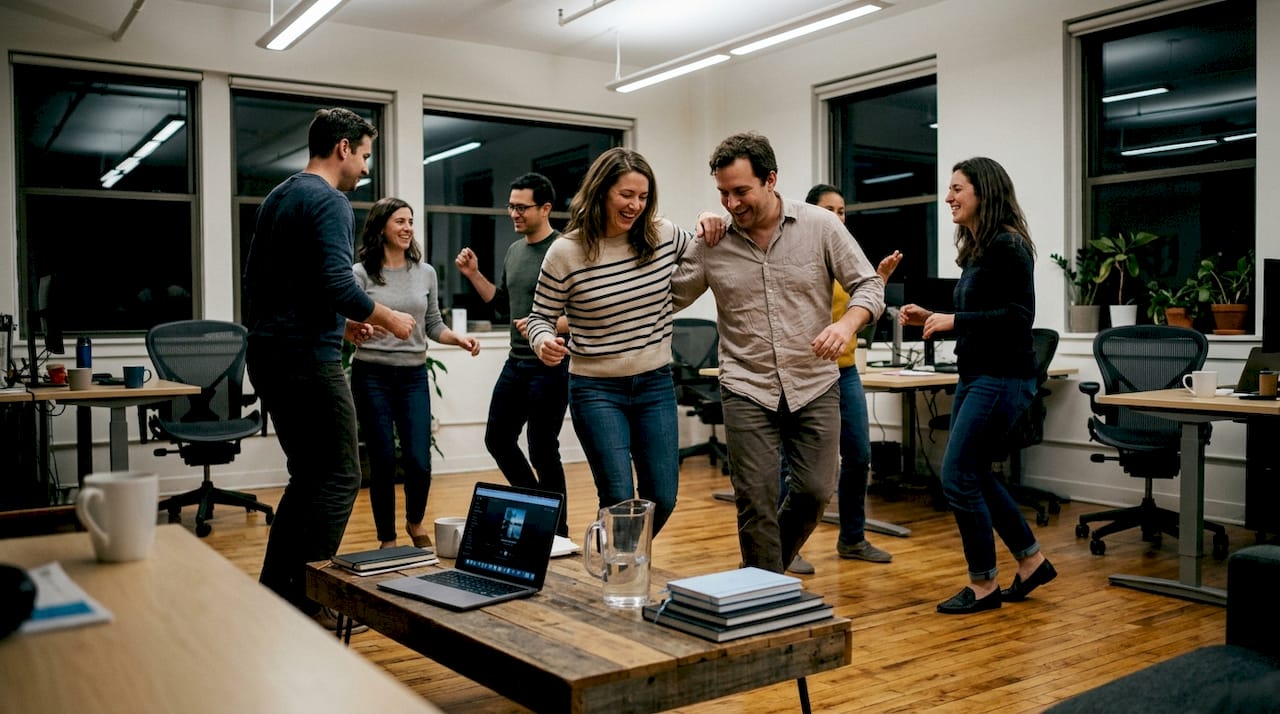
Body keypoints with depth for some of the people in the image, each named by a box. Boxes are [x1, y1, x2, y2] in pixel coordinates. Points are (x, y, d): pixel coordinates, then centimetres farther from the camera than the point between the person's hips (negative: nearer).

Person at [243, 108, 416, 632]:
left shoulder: (277, 197, 18)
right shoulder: (329, 202, -11)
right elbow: (339, 284, -23)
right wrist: (390, 319, -6)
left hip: (268, 353, 10)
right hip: (308, 358, -10)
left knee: (309, 477, 16)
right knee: (340, 479, -3)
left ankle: (274, 589, 20)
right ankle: (306, 596, -3)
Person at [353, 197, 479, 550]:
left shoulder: (425, 273, 8)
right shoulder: (361, 273, -3)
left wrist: (460, 339, -6)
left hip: (414, 376, 3)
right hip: (371, 376, -3)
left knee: (419, 461, -3)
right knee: (383, 462, 1)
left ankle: (415, 522, 28)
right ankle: (387, 539, 19)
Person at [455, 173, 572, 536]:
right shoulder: (514, 251, 11)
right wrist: (474, 275, 9)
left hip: (550, 367, -8)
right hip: (516, 363, 9)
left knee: (542, 451, -1)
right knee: (498, 439, 14)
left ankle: (557, 530, 15)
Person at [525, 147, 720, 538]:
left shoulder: (663, 235, -2)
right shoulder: (565, 252, -11)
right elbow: (541, 317, -1)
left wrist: (707, 229, -3)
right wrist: (544, 343, -24)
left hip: (656, 385, 4)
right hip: (596, 389, -4)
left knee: (662, 499, 8)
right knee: (620, 499, -8)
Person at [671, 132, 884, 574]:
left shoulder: (820, 226, -3)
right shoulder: (711, 242, -2)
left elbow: (868, 285, 0)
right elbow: (667, 297, 3)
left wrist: (848, 323, -22)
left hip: (814, 385, 1)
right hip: (747, 389, 0)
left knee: (815, 491, 5)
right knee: (756, 501, 0)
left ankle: (770, 564, 32)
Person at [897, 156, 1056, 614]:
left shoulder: (1007, 246, -14)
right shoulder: (975, 249, 13)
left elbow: (1020, 316, -20)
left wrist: (955, 320, -19)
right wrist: (932, 318, 8)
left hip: (1002, 379, -10)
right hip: (976, 375, 10)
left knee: (958, 477, -7)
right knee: (975, 475, 15)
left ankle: (983, 584, 9)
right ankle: (1031, 561, 30)